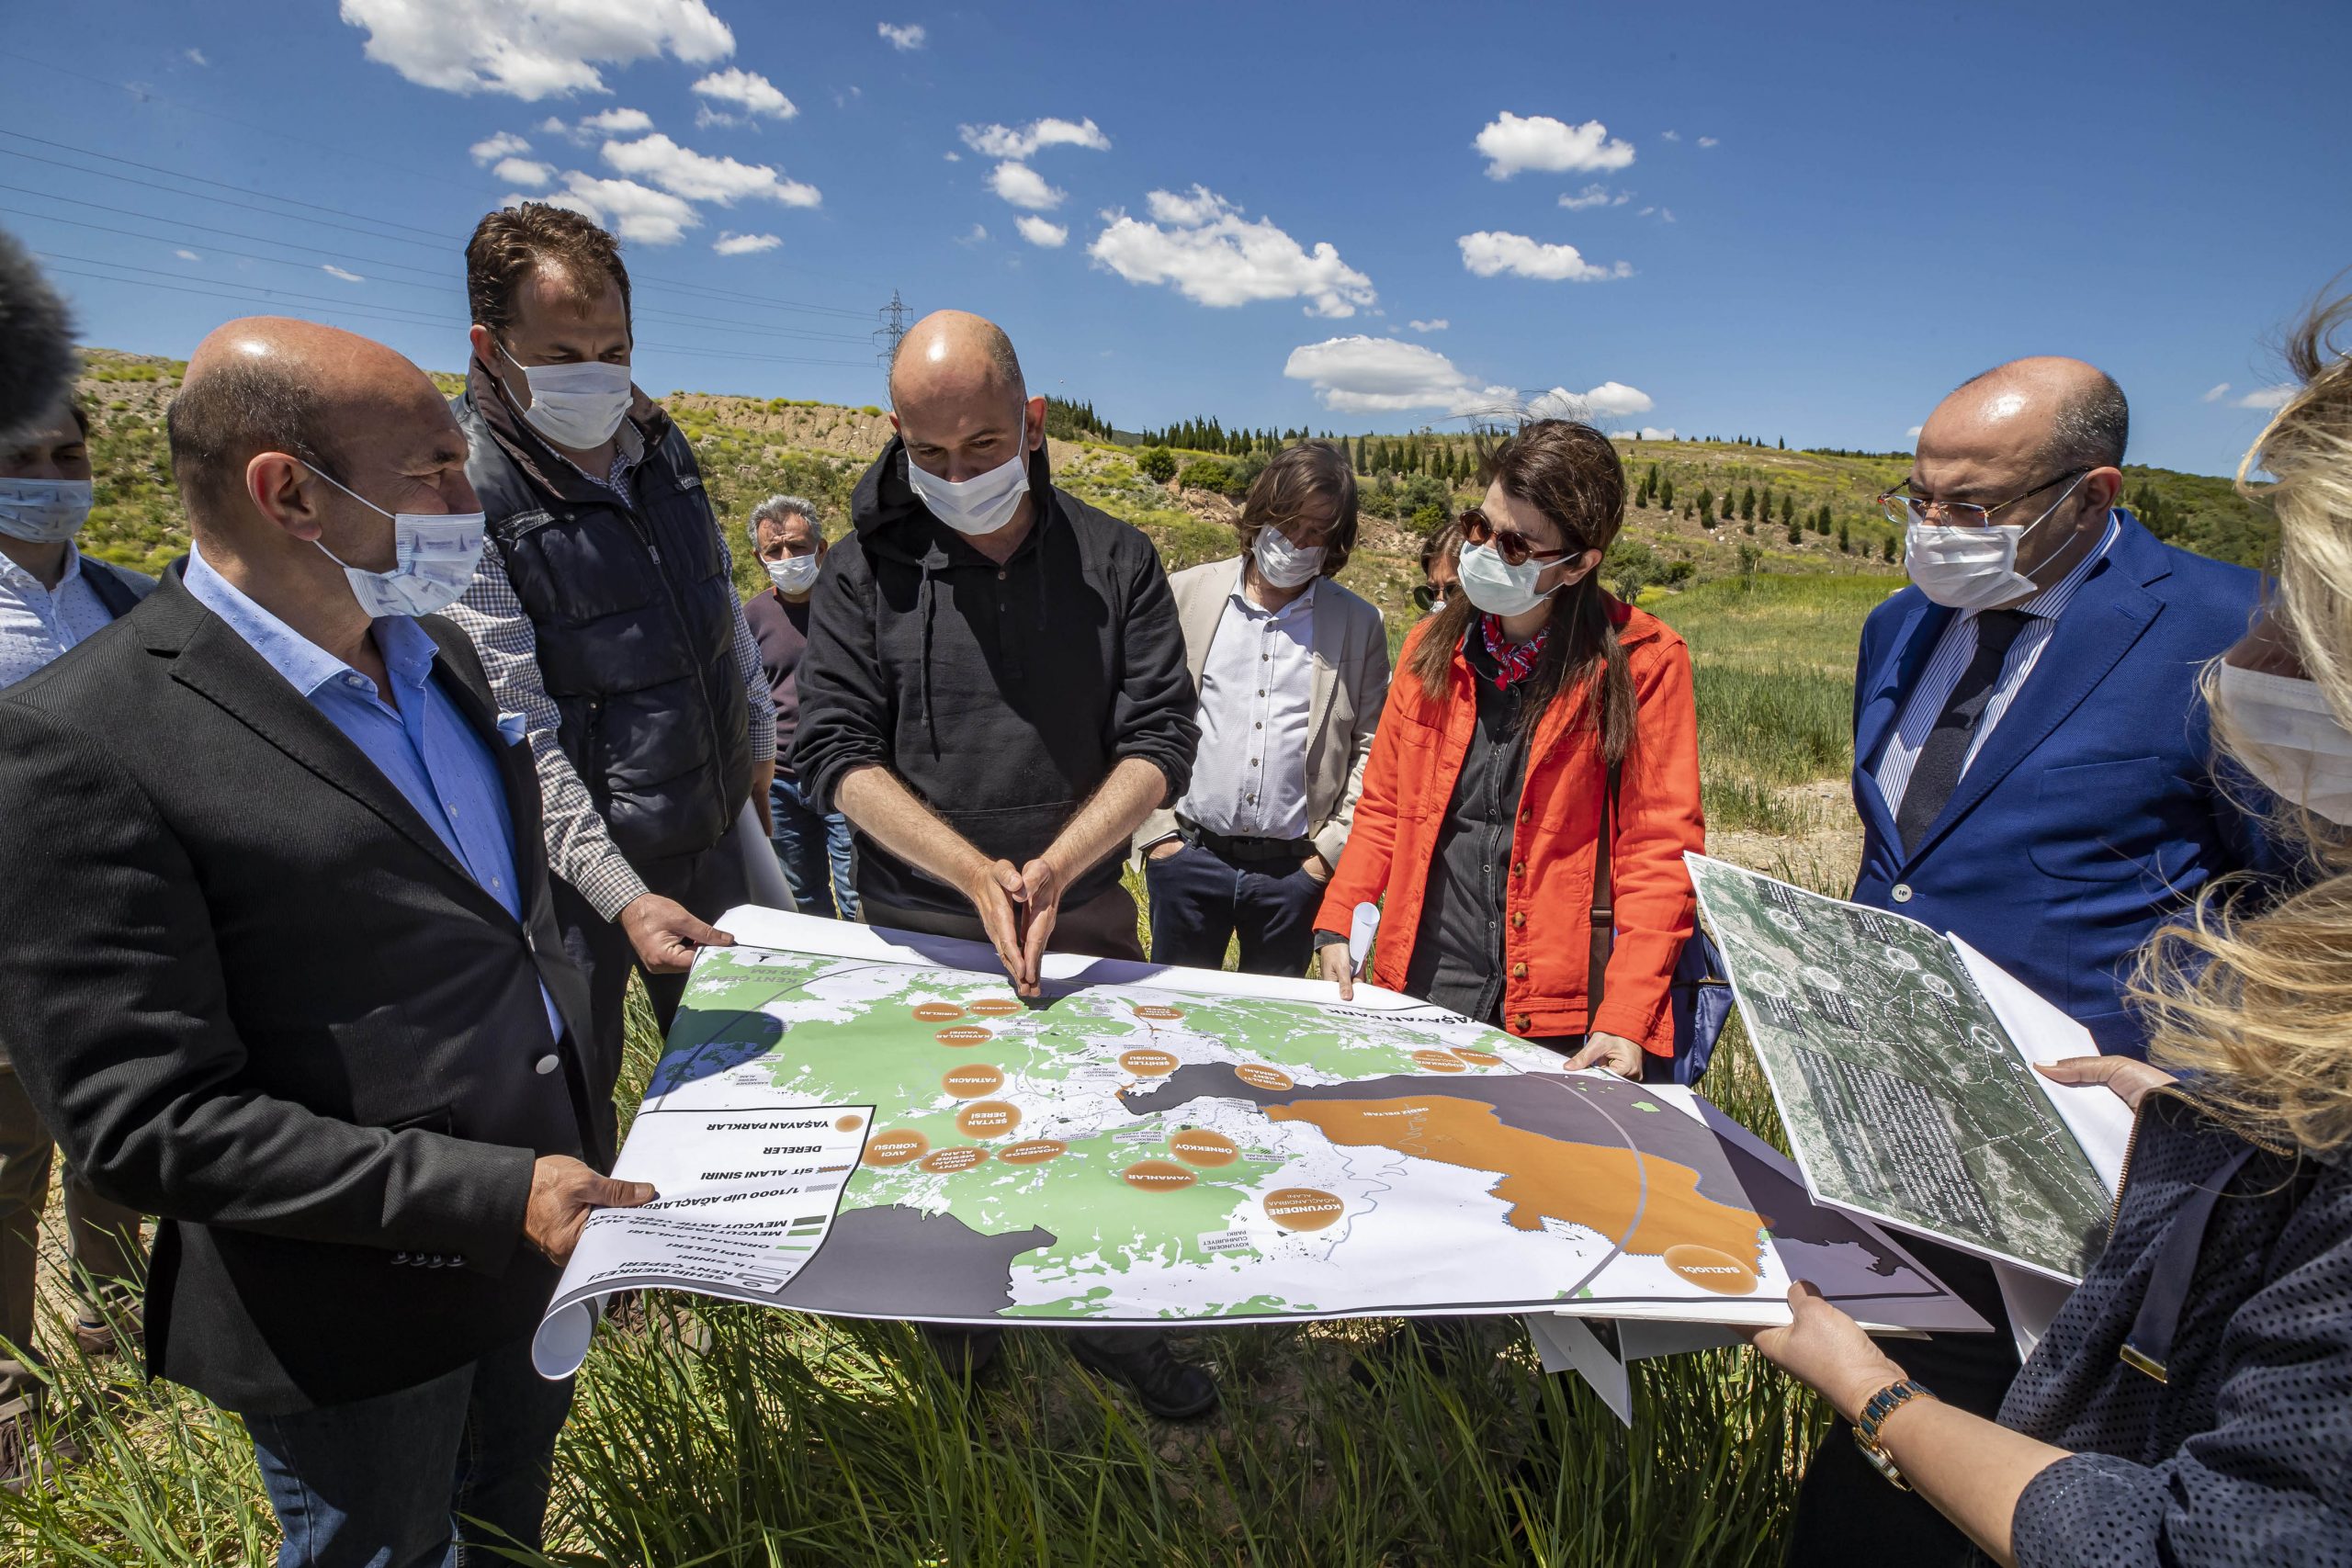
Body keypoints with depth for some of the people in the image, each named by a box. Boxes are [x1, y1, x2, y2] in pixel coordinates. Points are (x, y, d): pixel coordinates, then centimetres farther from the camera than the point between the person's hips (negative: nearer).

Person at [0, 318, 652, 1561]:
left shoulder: (434, 654, 2)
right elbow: (146, 1122, -23)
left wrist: (579, 1157, 12)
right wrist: (496, 1195, -27)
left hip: (536, 1236, 7)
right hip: (357, 1325, -6)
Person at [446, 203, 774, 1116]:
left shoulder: (660, 444, 3)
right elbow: (523, 735, -20)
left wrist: (758, 740, 19)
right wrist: (621, 896, -25)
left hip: (714, 829, 6)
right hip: (578, 861, -6)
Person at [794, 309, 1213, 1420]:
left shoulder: (1115, 562, -2)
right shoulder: (867, 568, -3)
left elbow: (1160, 741, -7)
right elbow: (834, 752, -10)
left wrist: (1056, 868, -23)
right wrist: (973, 871, -23)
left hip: (1088, 920, 1)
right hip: (920, 932, 0)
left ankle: (1109, 1322, 40)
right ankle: (959, 1342, 41)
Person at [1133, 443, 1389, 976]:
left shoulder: (1359, 624, 4)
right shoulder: (1186, 594, 3)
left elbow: (1370, 745, 5)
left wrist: (1331, 849, -1)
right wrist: (1155, 830, -2)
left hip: (1294, 867, 0)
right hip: (1188, 853, 0)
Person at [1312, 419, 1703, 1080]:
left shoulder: (1643, 661, -7)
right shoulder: (1433, 644, 6)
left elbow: (1661, 850, -9)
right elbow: (1382, 808, 9)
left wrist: (1625, 1018, -18)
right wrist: (1336, 926, -4)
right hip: (1423, 995, 4)